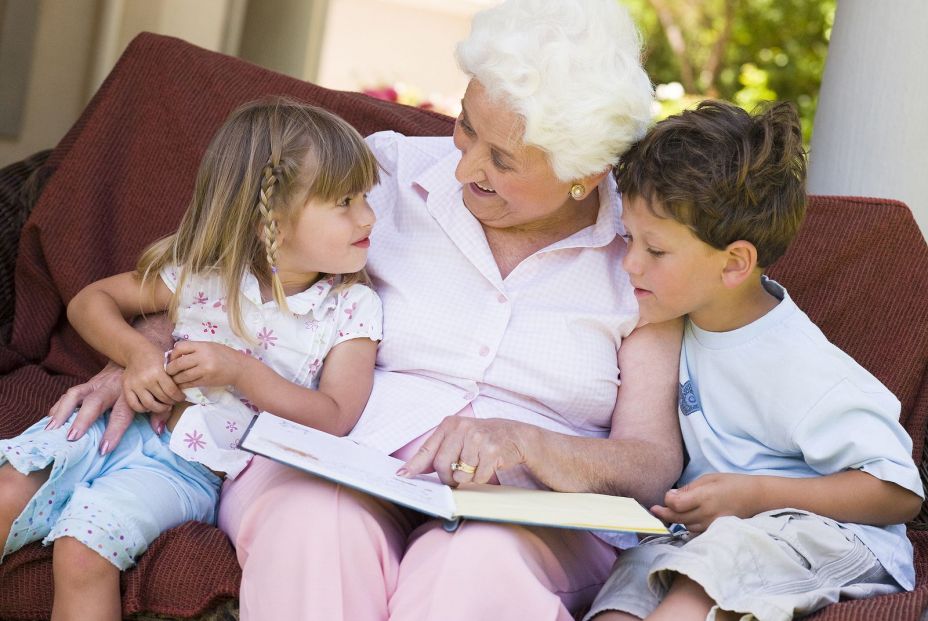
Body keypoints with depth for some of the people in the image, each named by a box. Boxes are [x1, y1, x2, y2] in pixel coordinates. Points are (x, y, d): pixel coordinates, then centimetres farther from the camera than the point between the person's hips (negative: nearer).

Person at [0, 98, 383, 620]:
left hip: (194, 469, -3)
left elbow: (335, 420, -12)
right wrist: (138, 354, -12)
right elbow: (90, 301, 9)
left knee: (83, 547, -26)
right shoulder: (202, 274, -2)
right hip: (126, 423, 3)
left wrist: (240, 372, -22)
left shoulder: (353, 308, -5)